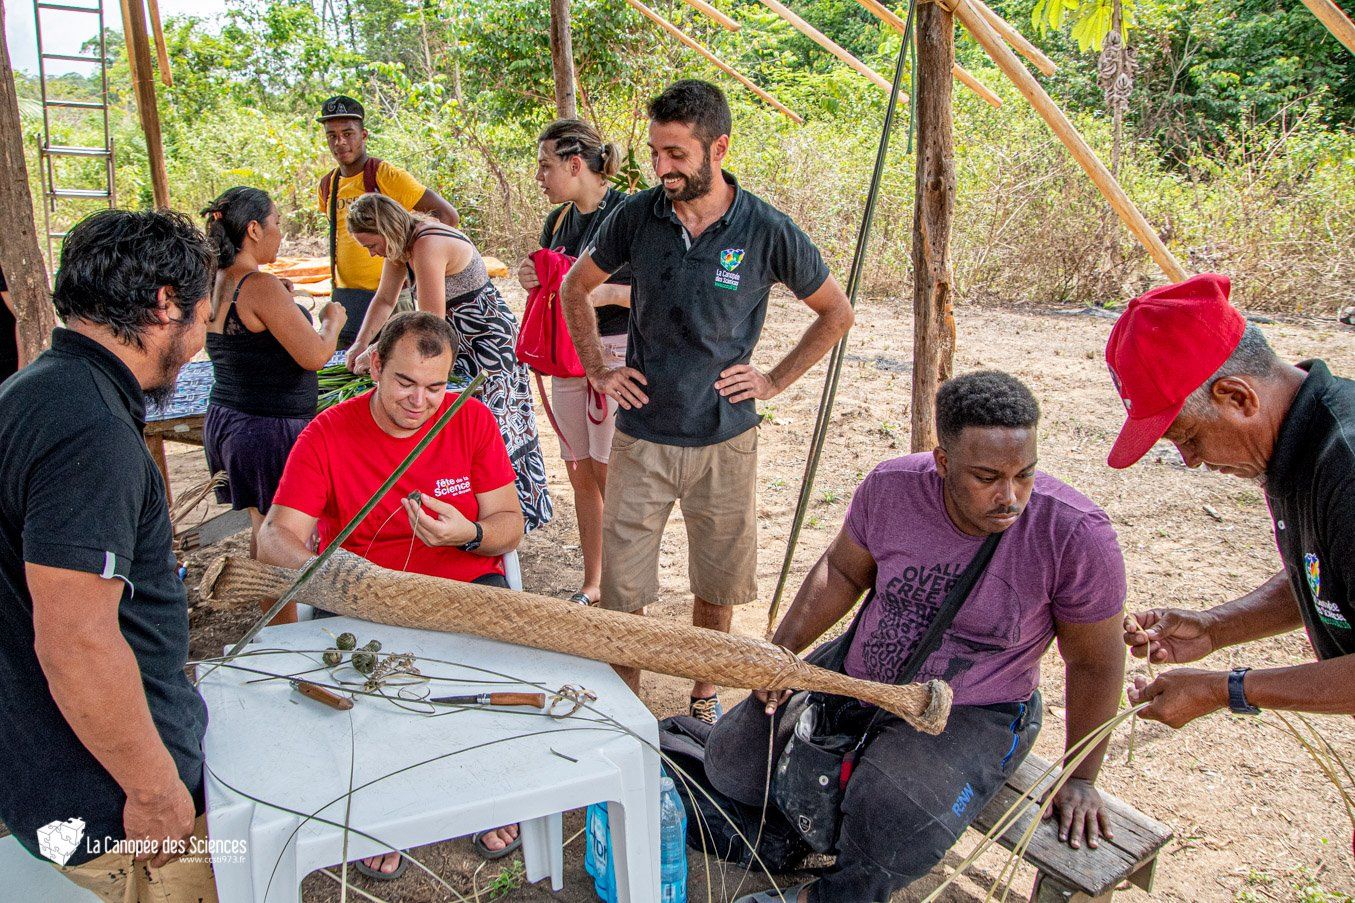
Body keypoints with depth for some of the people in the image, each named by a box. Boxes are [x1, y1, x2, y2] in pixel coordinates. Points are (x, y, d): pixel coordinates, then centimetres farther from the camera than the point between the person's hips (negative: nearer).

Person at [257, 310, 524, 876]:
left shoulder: (471, 419, -4)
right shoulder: (327, 435, -8)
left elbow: (510, 525, -3)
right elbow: (276, 536, -14)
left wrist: (469, 534, -26)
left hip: (465, 584, 1)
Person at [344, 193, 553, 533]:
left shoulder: (428, 246, -27)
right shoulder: (402, 242, 2)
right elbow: (384, 299, 13)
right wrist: (361, 343, 0)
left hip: (487, 344, -10)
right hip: (459, 344, 10)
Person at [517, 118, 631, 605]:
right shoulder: (557, 221, 10)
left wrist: (607, 293, -25)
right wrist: (533, 280, -3)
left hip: (618, 354, -7)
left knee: (611, 476, -2)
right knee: (580, 473, 12)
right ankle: (592, 584, 25)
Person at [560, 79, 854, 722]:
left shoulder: (767, 231, -9)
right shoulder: (637, 216, -4)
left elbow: (836, 314, 5)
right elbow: (575, 288, 14)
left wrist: (775, 381, -1)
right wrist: (596, 370, 6)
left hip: (725, 439, -1)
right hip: (640, 436, 1)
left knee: (715, 586, 13)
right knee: (621, 591, 4)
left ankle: (703, 699, 35)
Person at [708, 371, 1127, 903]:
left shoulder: (1076, 535, -23)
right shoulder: (892, 488, -15)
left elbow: (1094, 663, -9)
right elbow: (841, 570, 4)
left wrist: (1080, 778, -3)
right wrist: (781, 650, -4)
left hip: (973, 714, -4)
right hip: (858, 676, 4)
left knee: (898, 828, -31)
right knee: (734, 759, -1)